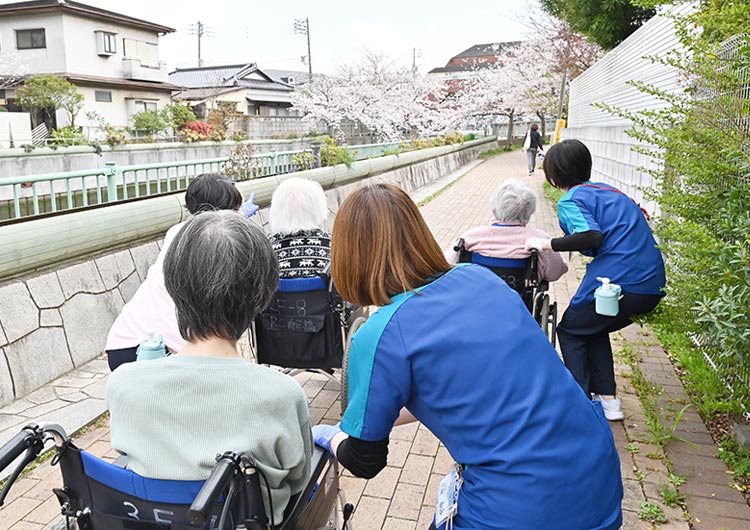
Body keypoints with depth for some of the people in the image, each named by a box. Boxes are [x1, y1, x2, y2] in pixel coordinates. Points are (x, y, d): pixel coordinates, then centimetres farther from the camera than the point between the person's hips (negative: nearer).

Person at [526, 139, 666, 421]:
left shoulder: (571, 200, -5)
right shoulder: (608, 190, 19)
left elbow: (592, 237, -22)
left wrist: (547, 244, -15)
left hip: (617, 281, -8)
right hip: (653, 284, 8)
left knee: (570, 331, 15)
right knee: (595, 329, 28)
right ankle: (607, 397, 25)